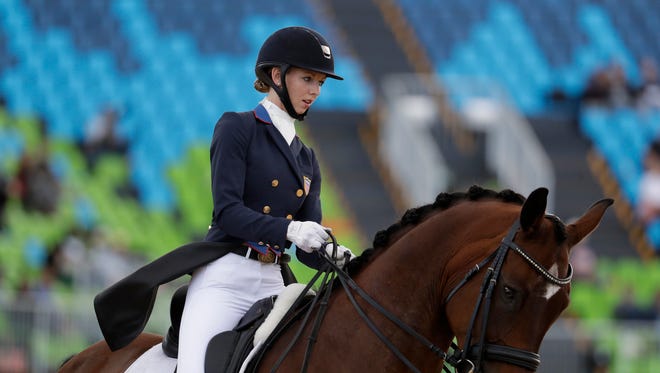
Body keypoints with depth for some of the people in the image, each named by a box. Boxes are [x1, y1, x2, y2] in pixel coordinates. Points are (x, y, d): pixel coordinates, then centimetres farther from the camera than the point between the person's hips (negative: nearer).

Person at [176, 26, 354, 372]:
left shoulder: (306, 159, 20)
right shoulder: (237, 128, 1)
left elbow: (306, 250, 13)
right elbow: (227, 211, -12)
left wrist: (335, 256, -10)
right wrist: (289, 229, -25)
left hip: (272, 283, 7)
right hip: (224, 275, -7)